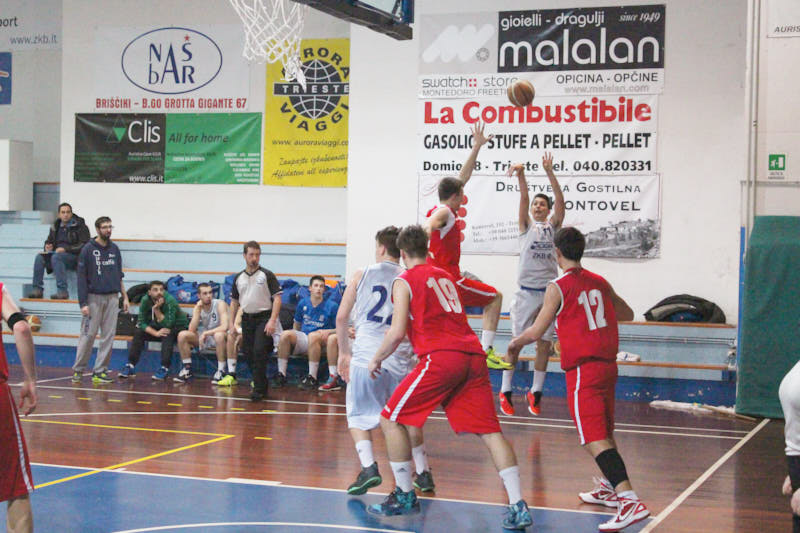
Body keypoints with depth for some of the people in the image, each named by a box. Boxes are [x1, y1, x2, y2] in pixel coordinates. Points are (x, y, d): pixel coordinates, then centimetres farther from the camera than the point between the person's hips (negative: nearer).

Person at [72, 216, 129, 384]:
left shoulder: (114, 249, 11)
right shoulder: (88, 249, -4)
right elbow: (81, 278, -6)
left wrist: (125, 297, 10)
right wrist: (83, 303, -12)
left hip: (112, 298, 5)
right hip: (94, 297, -5)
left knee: (109, 336, 2)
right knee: (88, 335, -4)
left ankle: (100, 371, 7)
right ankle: (78, 370, 7)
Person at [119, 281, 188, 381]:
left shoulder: (170, 301, -28)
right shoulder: (145, 300, -14)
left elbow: (167, 325, -32)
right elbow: (142, 322, -14)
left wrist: (156, 309, -39)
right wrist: (156, 333, -28)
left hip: (178, 327, -5)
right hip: (159, 327, 5)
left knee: (168, 334, -36)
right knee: (138, 332, -14)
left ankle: (164, 368, -33)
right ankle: (130, 366, -11)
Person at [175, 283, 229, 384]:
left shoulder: (220, 304, -16)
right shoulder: (198, 307, -1)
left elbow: (224, 327, -28)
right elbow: (191, 330, -13)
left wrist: (205, 333, -27)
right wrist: (198, 310, -18)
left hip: (220, 337, -5)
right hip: (204, 339, 5)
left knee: (219, 335, -40)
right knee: (182, 335, -14)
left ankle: (221, 371, -27)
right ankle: (187, 370, -2)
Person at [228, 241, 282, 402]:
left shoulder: (267, 275, -2)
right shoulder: (238, 278, 11)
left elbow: (277, 298, -7)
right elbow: (234, 302, 18)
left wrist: (272, 321, -17)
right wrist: (231, 323, 10)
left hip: (263, 318, -5)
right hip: (247, 319, 5)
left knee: (259, 352, -17)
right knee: (249, 355, 5)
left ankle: (258, 390, -13)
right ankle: (262, 387, 19)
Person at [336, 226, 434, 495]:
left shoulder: (362, 275, 7)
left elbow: (341, 318, 8)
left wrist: (344, 352, 19)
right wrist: (414, 352, 22)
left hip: (366, 355, -2)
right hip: (400, 359, 2)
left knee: (357, 415, 13)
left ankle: (368, 468, -6)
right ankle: (423, 473, 21)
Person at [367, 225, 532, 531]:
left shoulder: (404, 281, 7)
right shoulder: (445, 277, 26)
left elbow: (397, 333, -3)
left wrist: (376, 359, 12)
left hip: (441, 357, -6)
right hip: (473, 355, 6)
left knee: (391, 419, 8)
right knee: (489, 430, 2)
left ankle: (405, 497, 12)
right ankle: (517, 507, -9)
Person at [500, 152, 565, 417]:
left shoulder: (553, 225, 9)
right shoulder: (526, 226, 7)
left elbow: (560, 200, -6)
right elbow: (524, 198, -9)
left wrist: (549, 172, -18)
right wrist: (521, 175, -26)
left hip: (549, 292, 2)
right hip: (526, 292, -2)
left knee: (545, 344, 4)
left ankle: (535, 392, 16)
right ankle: (505, 391, 8)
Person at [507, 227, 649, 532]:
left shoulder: (558, 288, -9)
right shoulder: (600, 283, 10)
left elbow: (536, 332, -8)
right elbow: (627, 314, 24)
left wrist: (515, 343, 11)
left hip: (583, 370, -7)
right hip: (607, 365, 8)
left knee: (594, 439, -13)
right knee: (604, 432, 24)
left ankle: (630, 501, -27)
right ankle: (609, 489, 40)